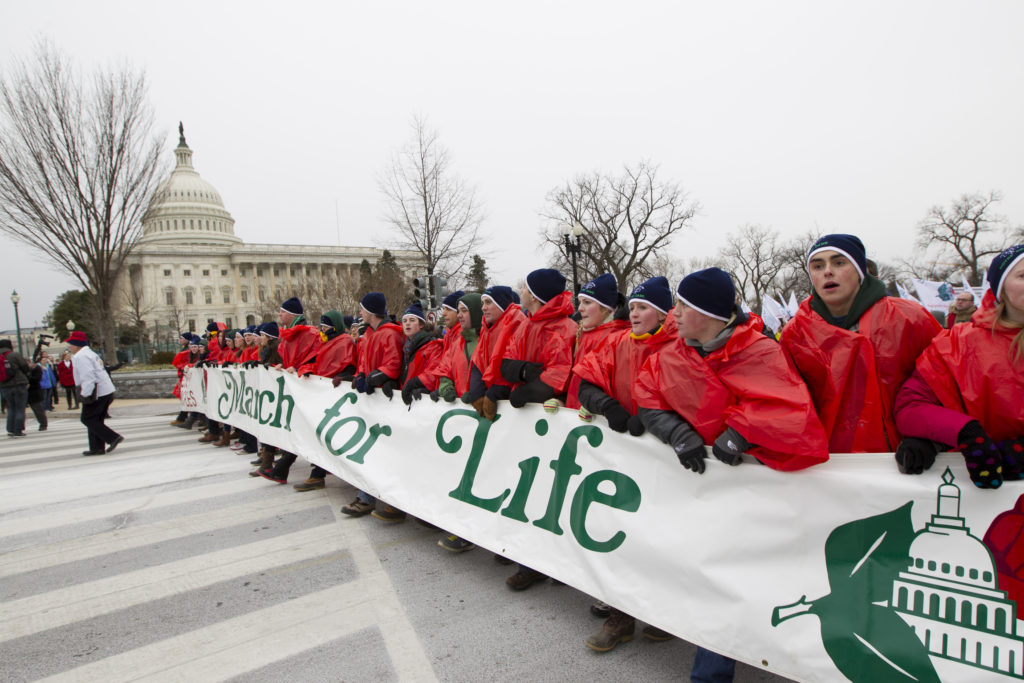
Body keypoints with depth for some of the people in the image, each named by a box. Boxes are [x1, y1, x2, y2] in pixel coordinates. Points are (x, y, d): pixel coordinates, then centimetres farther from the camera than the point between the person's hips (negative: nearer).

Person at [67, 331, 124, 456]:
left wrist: (86, 394, -22)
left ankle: (113, 437, -10)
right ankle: (97, 448, 14)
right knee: (96, 420, 13)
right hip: (106, 391, 10)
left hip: (96, 393, -10)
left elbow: (87, 376, -22)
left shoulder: (80, 356, -11)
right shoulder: (90, 353, 21)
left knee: (87, 419, -3)